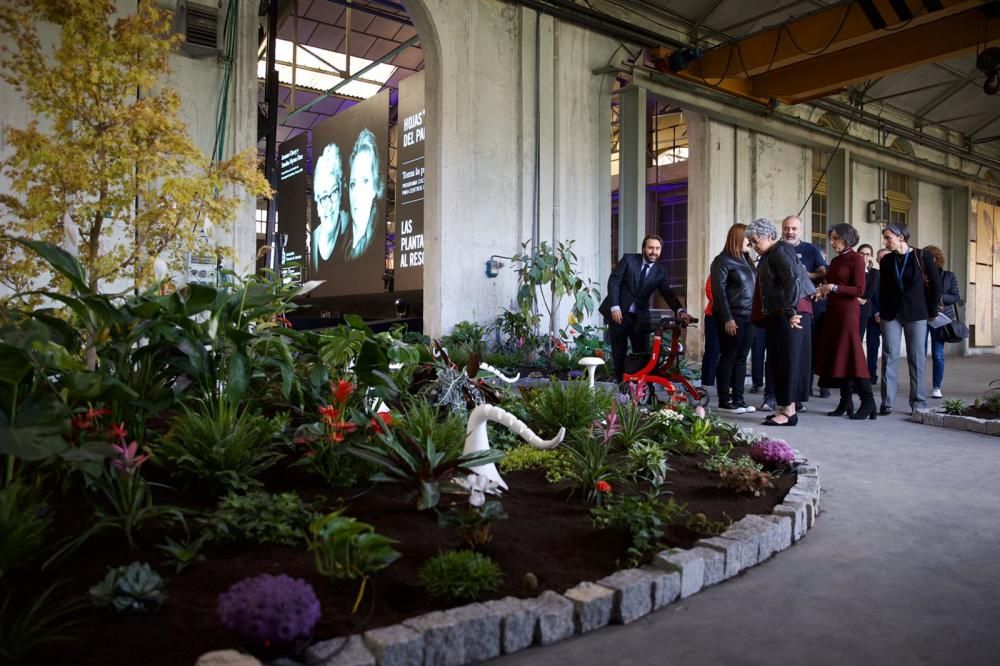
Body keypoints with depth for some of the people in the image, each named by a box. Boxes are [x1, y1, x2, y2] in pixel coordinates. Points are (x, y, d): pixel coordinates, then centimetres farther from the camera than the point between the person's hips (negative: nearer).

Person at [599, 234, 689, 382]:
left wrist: (680, 311, -23)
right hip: (618, 314, -2)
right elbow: (613, 282, -6)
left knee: (643, 354, -2)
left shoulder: (660, 272, 4)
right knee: (619, 354, 4)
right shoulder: (628, 259, -2)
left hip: (640, 317, 2)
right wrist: (615, 307, -15)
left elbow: (668, 294, -4)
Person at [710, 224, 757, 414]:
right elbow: (719, 291, -12)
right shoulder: (723, 261, -6)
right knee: (728, 358, -3)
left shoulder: (747, 260, 17)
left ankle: (737, 398, 12)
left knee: (741, 358, 7)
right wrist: (727, 318, -17)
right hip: (732, 317, -7)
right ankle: (724, 401, 3)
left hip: (748, 317, 7)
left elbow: (754, 287, 16)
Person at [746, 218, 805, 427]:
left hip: (787, 317, -10)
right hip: (775, 316, 10)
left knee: (786, 361, -6)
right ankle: (783, 407, 17)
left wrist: (791, 312, -21)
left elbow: (792, 282, -20)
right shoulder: (768, 255, 18)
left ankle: (789, 411, -2)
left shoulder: (781, 251, -11)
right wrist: (763, 316, 13)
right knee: (775, 362, 10)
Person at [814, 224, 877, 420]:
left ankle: (868, 402, -3)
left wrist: (833, 288, -17)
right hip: (833, 310, 8)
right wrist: (823, 291, 1)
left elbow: (859, 290, -11)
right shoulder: (835, 260, 16)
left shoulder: (856, 259, -5)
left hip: (848, 310, -8)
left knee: (852, 355, -9)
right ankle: (846, 402, 12)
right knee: (836, 356, 6)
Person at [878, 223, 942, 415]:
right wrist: (882, 312, 7)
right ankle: (886, 403, 0)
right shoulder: (886, 260, 6)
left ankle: (919, 403, 9)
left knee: (917, 359, 2)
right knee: (889, 357, -2)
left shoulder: (922, 257, -3)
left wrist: (931, 311, 2)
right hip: (891, 315, 2)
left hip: (916, 315, -2)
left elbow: (936, 286, 1)